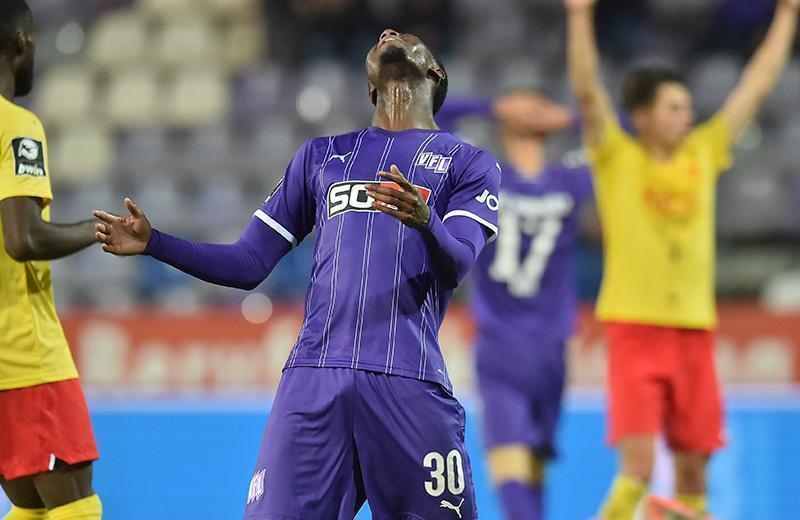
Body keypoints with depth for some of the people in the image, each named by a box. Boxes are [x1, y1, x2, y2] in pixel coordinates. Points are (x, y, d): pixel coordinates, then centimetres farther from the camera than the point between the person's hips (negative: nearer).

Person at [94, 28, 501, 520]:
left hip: (409, 383, -2)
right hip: (313, 377, 2)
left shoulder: (470, 162, 14)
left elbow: (456, 266, -4)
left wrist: (424, 221, -26)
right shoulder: (321, 155, 24)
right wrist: (154, 242, 8)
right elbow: (248, 264, 22)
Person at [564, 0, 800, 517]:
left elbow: (757, 86, 16)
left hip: (694, 330, 5)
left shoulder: (703, 155, 11)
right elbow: (588, 90, -11)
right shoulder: (617, 159, 0)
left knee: (693, 470, 5)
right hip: (635, 327, -5)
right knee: (638, 469, -14)